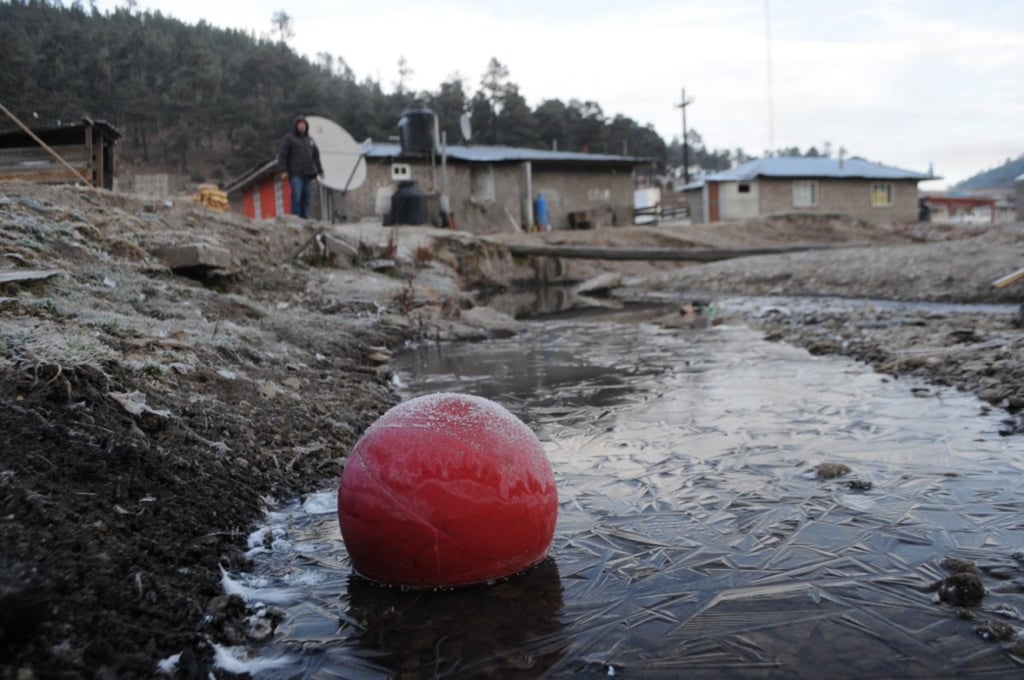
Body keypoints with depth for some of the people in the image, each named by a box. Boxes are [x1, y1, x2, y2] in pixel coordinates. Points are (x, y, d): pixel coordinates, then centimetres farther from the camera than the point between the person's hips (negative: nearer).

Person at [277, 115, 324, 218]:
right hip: (295, 174, -5)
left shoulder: (310, 140, 20)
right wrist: (283, 171, -10)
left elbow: (316, 156, 25)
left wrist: (320, 170, 20)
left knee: (306, 198, 3)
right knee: (296, 197, -14)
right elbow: (282, 155, -2)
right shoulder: (289, 138, 3)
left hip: (308, 174, 5)